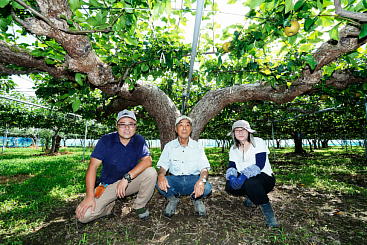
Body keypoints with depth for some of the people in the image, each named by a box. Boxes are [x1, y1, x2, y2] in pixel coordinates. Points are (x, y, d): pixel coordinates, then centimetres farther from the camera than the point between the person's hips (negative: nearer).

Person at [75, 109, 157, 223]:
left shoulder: (139, 140, -7)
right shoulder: (106, 140, -11)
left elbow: (147, 160, -20)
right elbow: (93, 166, -14)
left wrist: (127, 177, -31)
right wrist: (90, 196, -20)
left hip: (131, 181, 1)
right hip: (108, 185, 0)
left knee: (151, 172, -26)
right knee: (84, 216, -18)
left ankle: (140, 206, -1)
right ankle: (111, 205, 13)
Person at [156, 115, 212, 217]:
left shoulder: (197, 146, -1)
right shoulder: (169, 146, 1)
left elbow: (204, 168, -8)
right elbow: (163, 167, -2)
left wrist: (202, 181, -32)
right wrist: (161, 175, -28)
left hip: (193, 179, 0)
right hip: (175, 180, 1)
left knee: (207, 187, -30)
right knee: (159, 184, -29)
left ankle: (197, 199, 8)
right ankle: (173, 199, 5)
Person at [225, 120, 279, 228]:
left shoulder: (258, 142, -10)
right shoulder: (233, 149, 5)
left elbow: (259, 165, -22)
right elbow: (231, 167, -1)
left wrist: (244, 176, -34)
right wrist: (232, 177, -24)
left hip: (265, 177, -6)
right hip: (245, 179, 6)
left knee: (250, 183, -36)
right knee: (229, 186, -18)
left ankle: (267, 211, -13)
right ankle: (251, 196, 11)